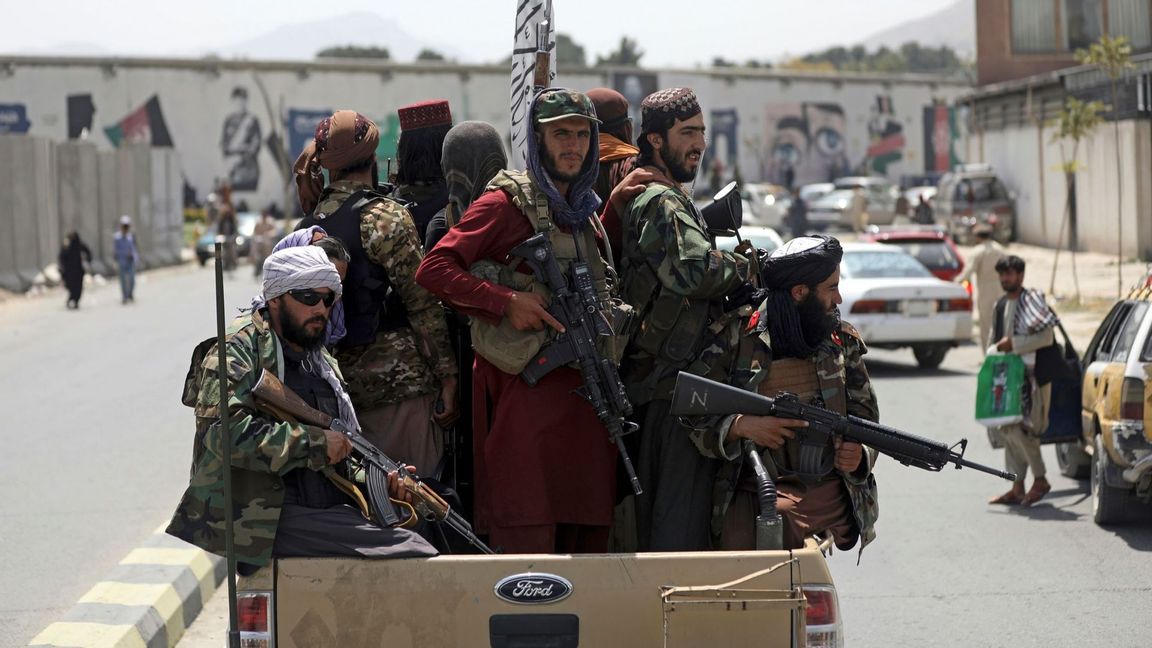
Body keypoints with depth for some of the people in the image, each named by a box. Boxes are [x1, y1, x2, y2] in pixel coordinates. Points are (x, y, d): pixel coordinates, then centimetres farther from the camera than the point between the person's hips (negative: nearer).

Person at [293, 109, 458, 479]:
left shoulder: (308, 224, 8)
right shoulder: (387, 217, -11)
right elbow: (422, 303, -11)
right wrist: (447, 376, -9)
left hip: (338, 377, 7)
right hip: (396, 378, -6)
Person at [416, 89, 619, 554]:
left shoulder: (584, 209, 19)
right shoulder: (508, 202, -4)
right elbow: (433, 268, -12)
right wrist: (507, 302, -18)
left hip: (583, 388, 8)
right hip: (525, 388, -8)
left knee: (587, 538, 8)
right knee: (528, 541, -10)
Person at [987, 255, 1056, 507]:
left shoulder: (1032, 300, -8)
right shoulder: (1000, 305, 16)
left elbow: (1047, 337, -15)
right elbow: (993, 339, 26)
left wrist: (1013, 344, -16)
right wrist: (995, 349, 4)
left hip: (1031, 374, -8)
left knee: (1019, 428, -14)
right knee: (1006, 429, 7)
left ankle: (1040, 479, 0)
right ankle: (1017, 488, 12)